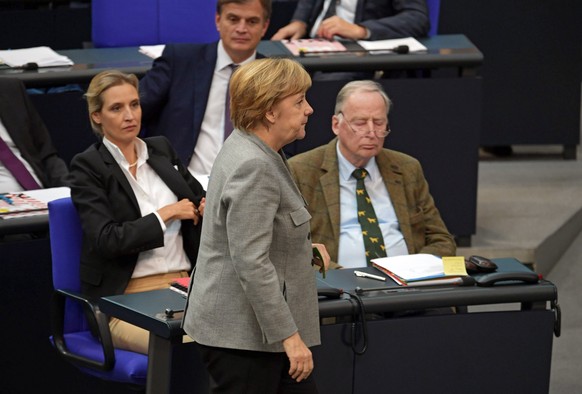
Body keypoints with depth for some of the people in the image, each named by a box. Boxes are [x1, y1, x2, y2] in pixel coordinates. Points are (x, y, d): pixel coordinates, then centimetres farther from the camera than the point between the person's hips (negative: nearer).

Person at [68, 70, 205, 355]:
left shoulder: (161, 149, 16)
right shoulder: (87, 167, -1)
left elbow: (199, 197, 30)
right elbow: (106, 240, -12)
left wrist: (208, 207, 5)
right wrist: (165, 214, -7)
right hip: (126, 297, -5)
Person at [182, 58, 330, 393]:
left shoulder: (252, 149, 11)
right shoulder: (253, 168, -21)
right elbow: (251, 264, -26)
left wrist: (302, 248, 18)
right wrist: (289, 335, -24)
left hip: (256, 328, 10)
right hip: (241, 333, -10)